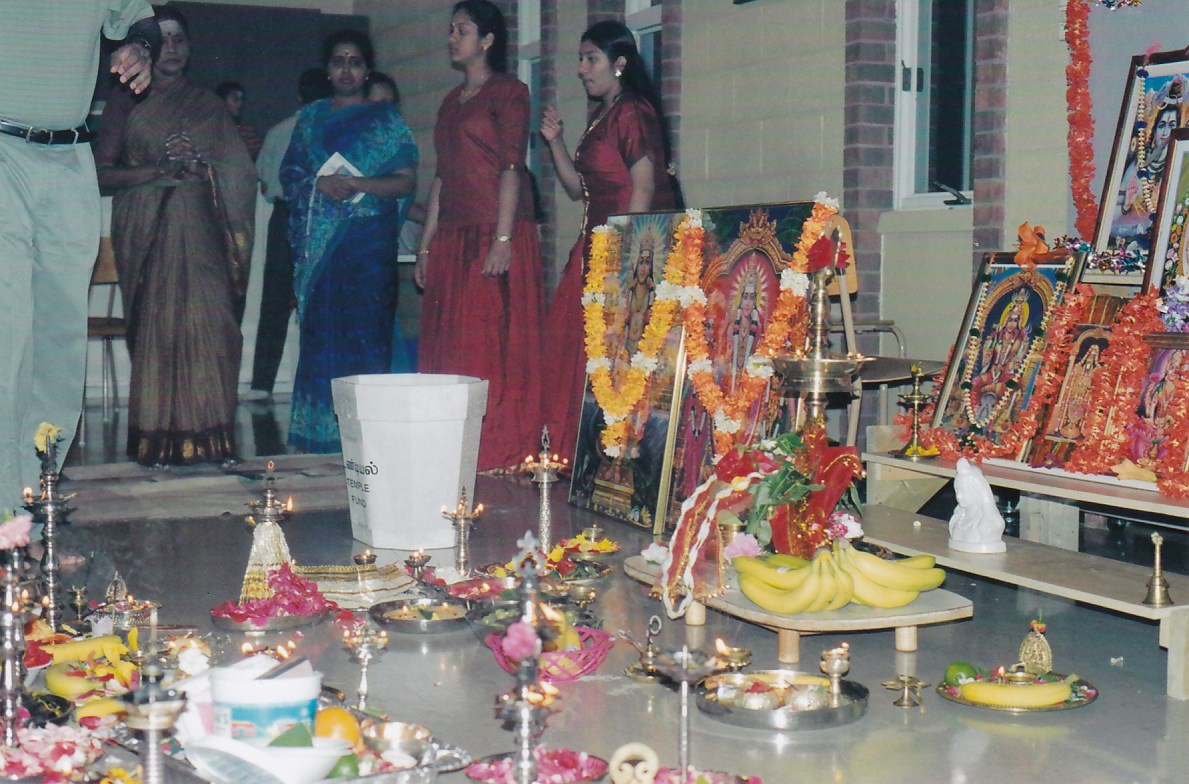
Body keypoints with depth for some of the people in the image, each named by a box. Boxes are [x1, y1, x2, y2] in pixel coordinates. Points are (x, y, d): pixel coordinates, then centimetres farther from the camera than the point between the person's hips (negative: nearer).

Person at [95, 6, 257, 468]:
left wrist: (197, 163, -3)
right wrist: (159, 169, -10)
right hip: (147, 233, -2)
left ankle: (209, 437, -9)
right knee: (156, 326, -9)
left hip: (201, 229, 2)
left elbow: (238, 170, 15)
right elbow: (104, 173, 1)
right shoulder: (125, 103, 11)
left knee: (210, 324, -10)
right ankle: (158, 441, -8)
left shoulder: (207, 104, 19)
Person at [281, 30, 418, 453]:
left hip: (369, 239, -3)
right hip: (319, 240, 3)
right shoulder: (310, 117, 17)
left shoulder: (386, 120, 7)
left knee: (366, 328, -8)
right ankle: (319, 430, 2)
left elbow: (406, 181, -1)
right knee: (320, 327, -1)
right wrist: (320, 184, -9)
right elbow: (289, 173, 11)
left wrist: (357, 184, -15)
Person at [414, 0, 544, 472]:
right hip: (453, 237, 8)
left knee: (494, 342, -8)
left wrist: (503, 239, -19)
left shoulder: (508, 93, -1)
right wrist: (426, 243, 14)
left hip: (494, 235, -8)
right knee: (447, 343, 5)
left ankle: (498, 450, -6)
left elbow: (511, 168, -11)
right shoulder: (452, 101, 21)